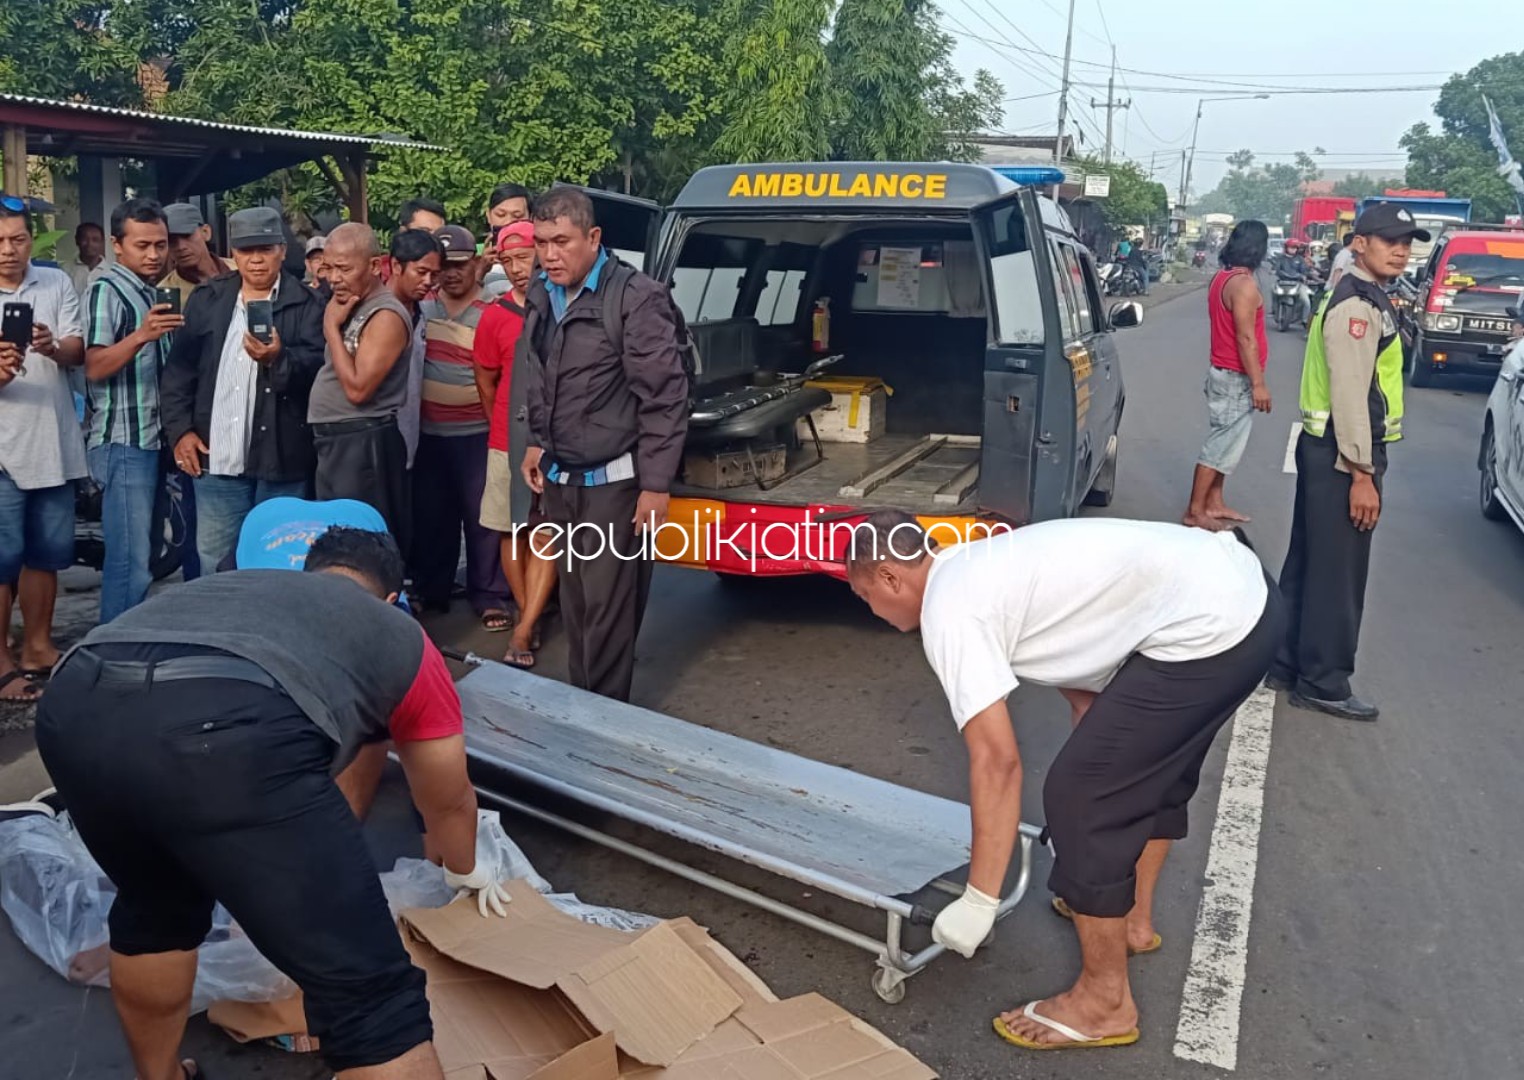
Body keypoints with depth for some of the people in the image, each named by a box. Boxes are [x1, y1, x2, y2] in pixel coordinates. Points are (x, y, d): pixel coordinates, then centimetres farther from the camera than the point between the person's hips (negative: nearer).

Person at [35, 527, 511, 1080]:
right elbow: (448, 802, 42)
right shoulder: (401, 636, 31)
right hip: (223, 733, -6)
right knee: (369, 996, 6)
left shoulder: (234, 583, 42)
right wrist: (467, 872, 64)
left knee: (154, 913, 36)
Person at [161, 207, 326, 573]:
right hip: (217, 458, 3)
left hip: (281, 459, -3)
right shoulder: (206, 301, 11)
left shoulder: (306, 305, 0)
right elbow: (179, 369, 11)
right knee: (214, 563, 10)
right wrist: (180, 430, 1)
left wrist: (279, 360, -32)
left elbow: (318, 368, -12)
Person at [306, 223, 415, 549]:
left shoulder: (386, 316, -16)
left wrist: (332, 327, -16)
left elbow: (357, 388, -22)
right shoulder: (346, 306, 13)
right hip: (334, 440, 10)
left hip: (362, 444, -10)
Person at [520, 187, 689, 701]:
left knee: (608, 609, -2)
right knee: (574, 601, 16)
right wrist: (537, 444, 16)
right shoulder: (540, 296, 7)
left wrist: (656, 484, -16)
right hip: (559, 480, 7)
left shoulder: (637, 298, -15)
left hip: (612, 482, -7)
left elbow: (665, 398, -15)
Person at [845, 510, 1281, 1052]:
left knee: (1077, 795, -2)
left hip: (1209, 628, -11)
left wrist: (978, 902, -8)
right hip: (1240, 582, 11)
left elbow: (997, 761, -13)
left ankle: (1105, 1002, 12)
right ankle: (1132, 916, 48)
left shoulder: (948, 611, -9)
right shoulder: (981, 568, 19)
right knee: (1151, 764, 30)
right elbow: (1084, 684, 24)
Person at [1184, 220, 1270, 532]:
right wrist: (1258, 383, -20)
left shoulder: (1223, 278, 10)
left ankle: (1214, 505, 22)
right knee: (1221, 446, -5)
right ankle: (1195, 512, -2)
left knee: (1223, 444, 15)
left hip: (1223, 373, 10)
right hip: (1236, 378, -10)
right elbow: (1245, 338, -22)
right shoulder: (1244, 284, -19)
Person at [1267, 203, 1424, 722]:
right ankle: (1323, 683, 6)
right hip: (1341, 454, -10)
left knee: (1308, 564, 15)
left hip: (1328, 450, 10)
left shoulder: (1367, 298, 17)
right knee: (1337, 573, -3)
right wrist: (1361, 473, -22)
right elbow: (1349, 394, -22)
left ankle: (1287, 664, 24)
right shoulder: (1356, 306, -16)